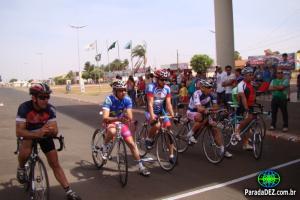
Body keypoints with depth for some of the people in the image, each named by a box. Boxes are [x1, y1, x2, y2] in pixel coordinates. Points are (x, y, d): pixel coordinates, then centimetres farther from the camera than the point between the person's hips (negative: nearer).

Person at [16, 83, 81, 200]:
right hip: (28, 134, -1)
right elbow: (19, 132, -34)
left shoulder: (50, 109, -23)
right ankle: (21, 168, 0)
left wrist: (50, 131, -45)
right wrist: (37, 133, -51)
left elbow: (55, 131, -21)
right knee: (25, 151, -34)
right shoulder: (24, 108, -29)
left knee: (55, 164, -3)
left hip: (44, 134, 2)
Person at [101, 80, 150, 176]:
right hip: (111, 122, -3)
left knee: (131, 143, -6)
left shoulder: (127, 99, -15)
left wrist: (128, 118, -39)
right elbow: (105, 118, -35)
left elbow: (130, 116, -16)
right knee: (112, 132, -39)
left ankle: (141, 167, 7)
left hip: (122, 122, 3)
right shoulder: (109, 99, -25)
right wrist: (118, 118, -50)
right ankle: (105, 146, -7)